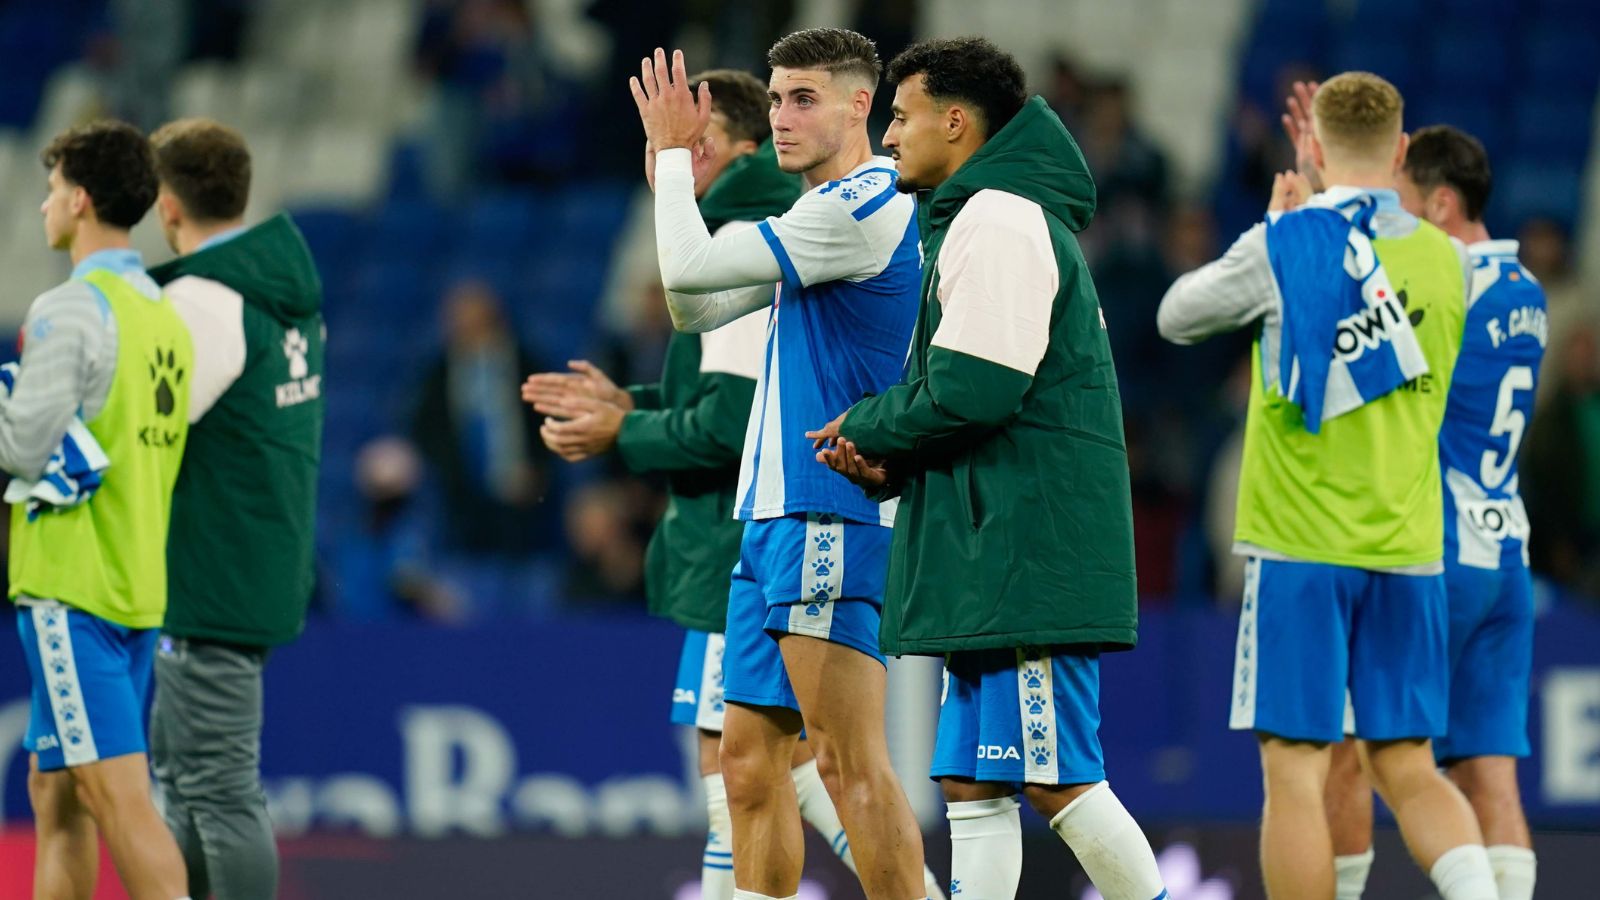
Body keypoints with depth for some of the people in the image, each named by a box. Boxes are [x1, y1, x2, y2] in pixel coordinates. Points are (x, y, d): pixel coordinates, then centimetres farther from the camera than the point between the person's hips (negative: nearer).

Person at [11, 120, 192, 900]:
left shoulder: (70, 310, -12)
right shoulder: (165, 317, 13)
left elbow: (24, 448, -15)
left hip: (72, 586, -9)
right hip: (141, 586, 9)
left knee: (114, 792, -12)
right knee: (55, 794, 15)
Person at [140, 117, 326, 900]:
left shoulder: (203, 301, -19)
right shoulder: (290, 289, 10)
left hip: (212, 581, -10)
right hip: (272, 565, 10)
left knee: (221, 790, -5)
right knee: (178, 758, 20)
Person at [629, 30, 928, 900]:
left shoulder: (868, 204, -13)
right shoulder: (823, 213, 19)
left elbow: (688, 268, -15)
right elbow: (693, 307, 24)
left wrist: (673, 150, 0)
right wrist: (673, 173, 15)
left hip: (832, 516, -10)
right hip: (773, 514, 10)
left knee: (848, 758, -12)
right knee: (748, 756, 10)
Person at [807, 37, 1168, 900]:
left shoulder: (997, 220, -11)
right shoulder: (990, 217, 22)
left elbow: (972, 389, -20)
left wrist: (865, 428, -3)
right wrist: (891, 459, 8)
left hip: (1026, 555, -11)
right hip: (992, 565, 11)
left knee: (1058, 781, -9)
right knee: (971, 786, 8)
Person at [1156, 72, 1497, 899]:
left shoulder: (1284, 246, -7)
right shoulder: (1444, 260, 5)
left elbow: (1176, 317, 9)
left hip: (1300, 549, -4)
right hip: (1409, 550, 4)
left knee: (1296, 771, -1)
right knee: (1409, 769, 9)